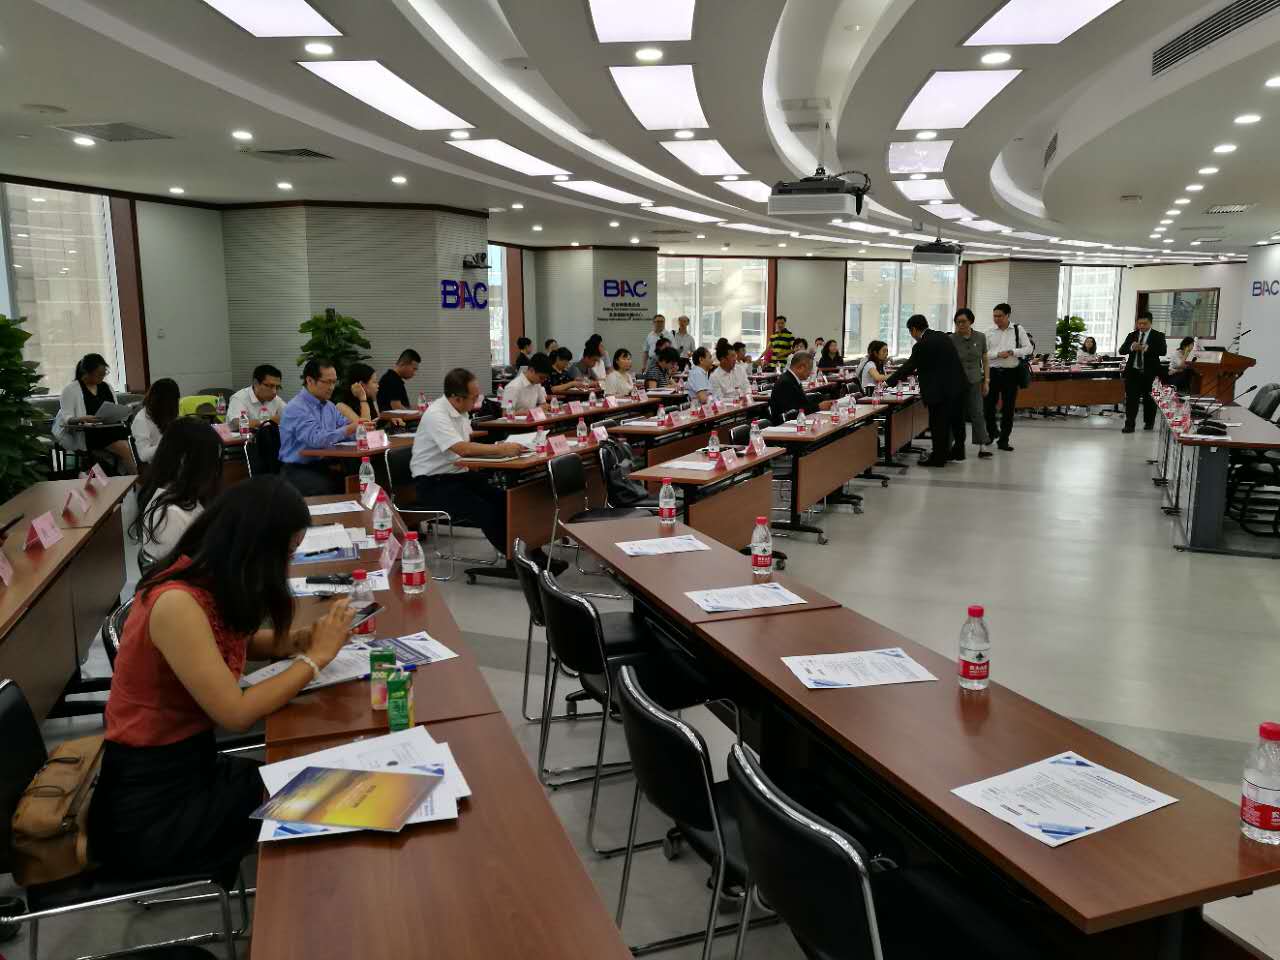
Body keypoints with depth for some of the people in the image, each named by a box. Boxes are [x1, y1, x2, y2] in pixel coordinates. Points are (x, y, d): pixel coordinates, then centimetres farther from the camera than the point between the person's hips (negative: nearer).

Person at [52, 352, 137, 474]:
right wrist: (82, 419, -28)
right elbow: (66, 418, -5)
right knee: (124, 448, -29)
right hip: (87, 432, -5)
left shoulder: (106, 386, 19)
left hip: (111, 428, 5)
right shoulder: (70, 389, 2)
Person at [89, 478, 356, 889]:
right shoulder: (177, 603, -26)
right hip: (149, 808, -7)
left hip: (188, 765, 7)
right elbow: (236, 713, -26)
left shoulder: (208, 584, -1)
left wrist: (302, 637, -2)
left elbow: (233, 644, 17)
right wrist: (315, 657, -15)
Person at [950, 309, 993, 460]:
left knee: (978, 413, -4)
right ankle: (958, 445, 14)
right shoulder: (952, 339, -6)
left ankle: (982, 447, -6)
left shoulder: (980, 338, 2)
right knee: (958, 415, 3)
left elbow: (985, 360, 8)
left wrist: (986, 381, 4)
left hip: (974, 381, 1)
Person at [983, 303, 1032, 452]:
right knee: (988, 405, 3)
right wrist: (998, 354, -17)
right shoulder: (989, 333, 4)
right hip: (993, 372, 1)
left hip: (1011, 373, -1)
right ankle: (991, 432, 29)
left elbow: (1028, 348, 0)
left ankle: (1003, 440, 14)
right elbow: (983, 354, -1)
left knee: (1008, 408, 4)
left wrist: (1012, 352, -14)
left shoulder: (1018, 330, 3)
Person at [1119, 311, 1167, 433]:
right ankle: (1129, 425, -5)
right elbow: (1121, 350, 3)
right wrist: (1131, 347, -18)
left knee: (1149, 399, 10)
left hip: (1149, 373, -2)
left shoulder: (1158, 336, 2)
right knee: (1131, 399, -5)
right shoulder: (1132, 335, 11)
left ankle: (1149, 422, 25)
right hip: (1133, 372, 2)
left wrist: (1146, 348, -27)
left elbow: (1163, 351, -14)